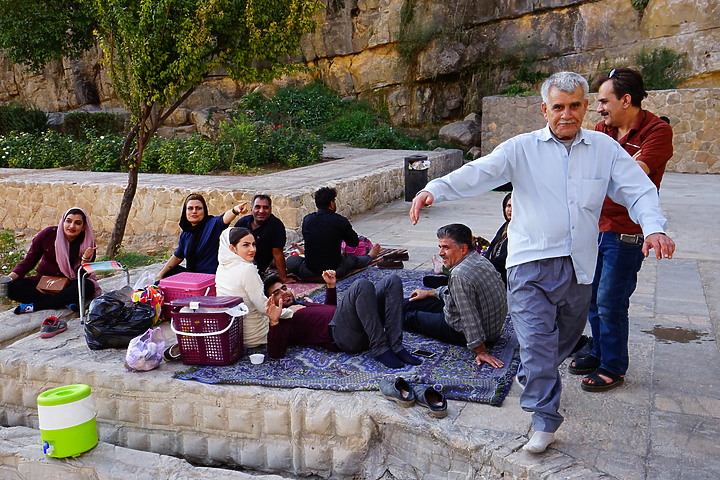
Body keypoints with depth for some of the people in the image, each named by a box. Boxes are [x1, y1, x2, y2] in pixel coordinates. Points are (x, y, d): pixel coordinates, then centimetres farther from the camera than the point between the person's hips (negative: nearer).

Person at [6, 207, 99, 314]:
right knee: (12, 287, -23)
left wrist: (85, 259, -31)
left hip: (69, 284, -1)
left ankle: (35, 305, -26)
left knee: (88, 286, -35)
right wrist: (9, 278, -17)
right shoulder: (48, 234, -10)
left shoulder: (88, 244, -11)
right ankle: (65, 302, -27)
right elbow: (29, 261, -3)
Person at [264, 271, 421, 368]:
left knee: (392, 281, -6)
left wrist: (331, 286, 37)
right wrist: (274, 321, -24)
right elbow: (276, 353, -9)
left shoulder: (304, 303, 36)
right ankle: (380, 349, -29)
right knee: (362, 285, -32)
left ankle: (396, 347, -19)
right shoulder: (282, 322, 10)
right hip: (339, 332, -9)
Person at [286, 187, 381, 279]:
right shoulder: (341, 221, -11)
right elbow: (354, 243, 3)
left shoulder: (307, 220, -5)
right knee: (353, 259, 29)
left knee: (290, 260, 27)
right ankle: (369, 257, 58)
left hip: (309, 272, 0)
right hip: (335, 271, 0)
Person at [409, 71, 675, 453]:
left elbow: (639, 190, 4)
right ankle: (545, 421, 2)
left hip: (580, 264, 4)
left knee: (566, 336, 18)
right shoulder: (522, 149, 0)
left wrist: (654, 227, -17)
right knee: (537, 339, -8)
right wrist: (435, 189, -31)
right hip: (532, 262, -3)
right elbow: (479, 172, -13)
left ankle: (537, 379, 46)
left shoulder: (605, 149, 8)